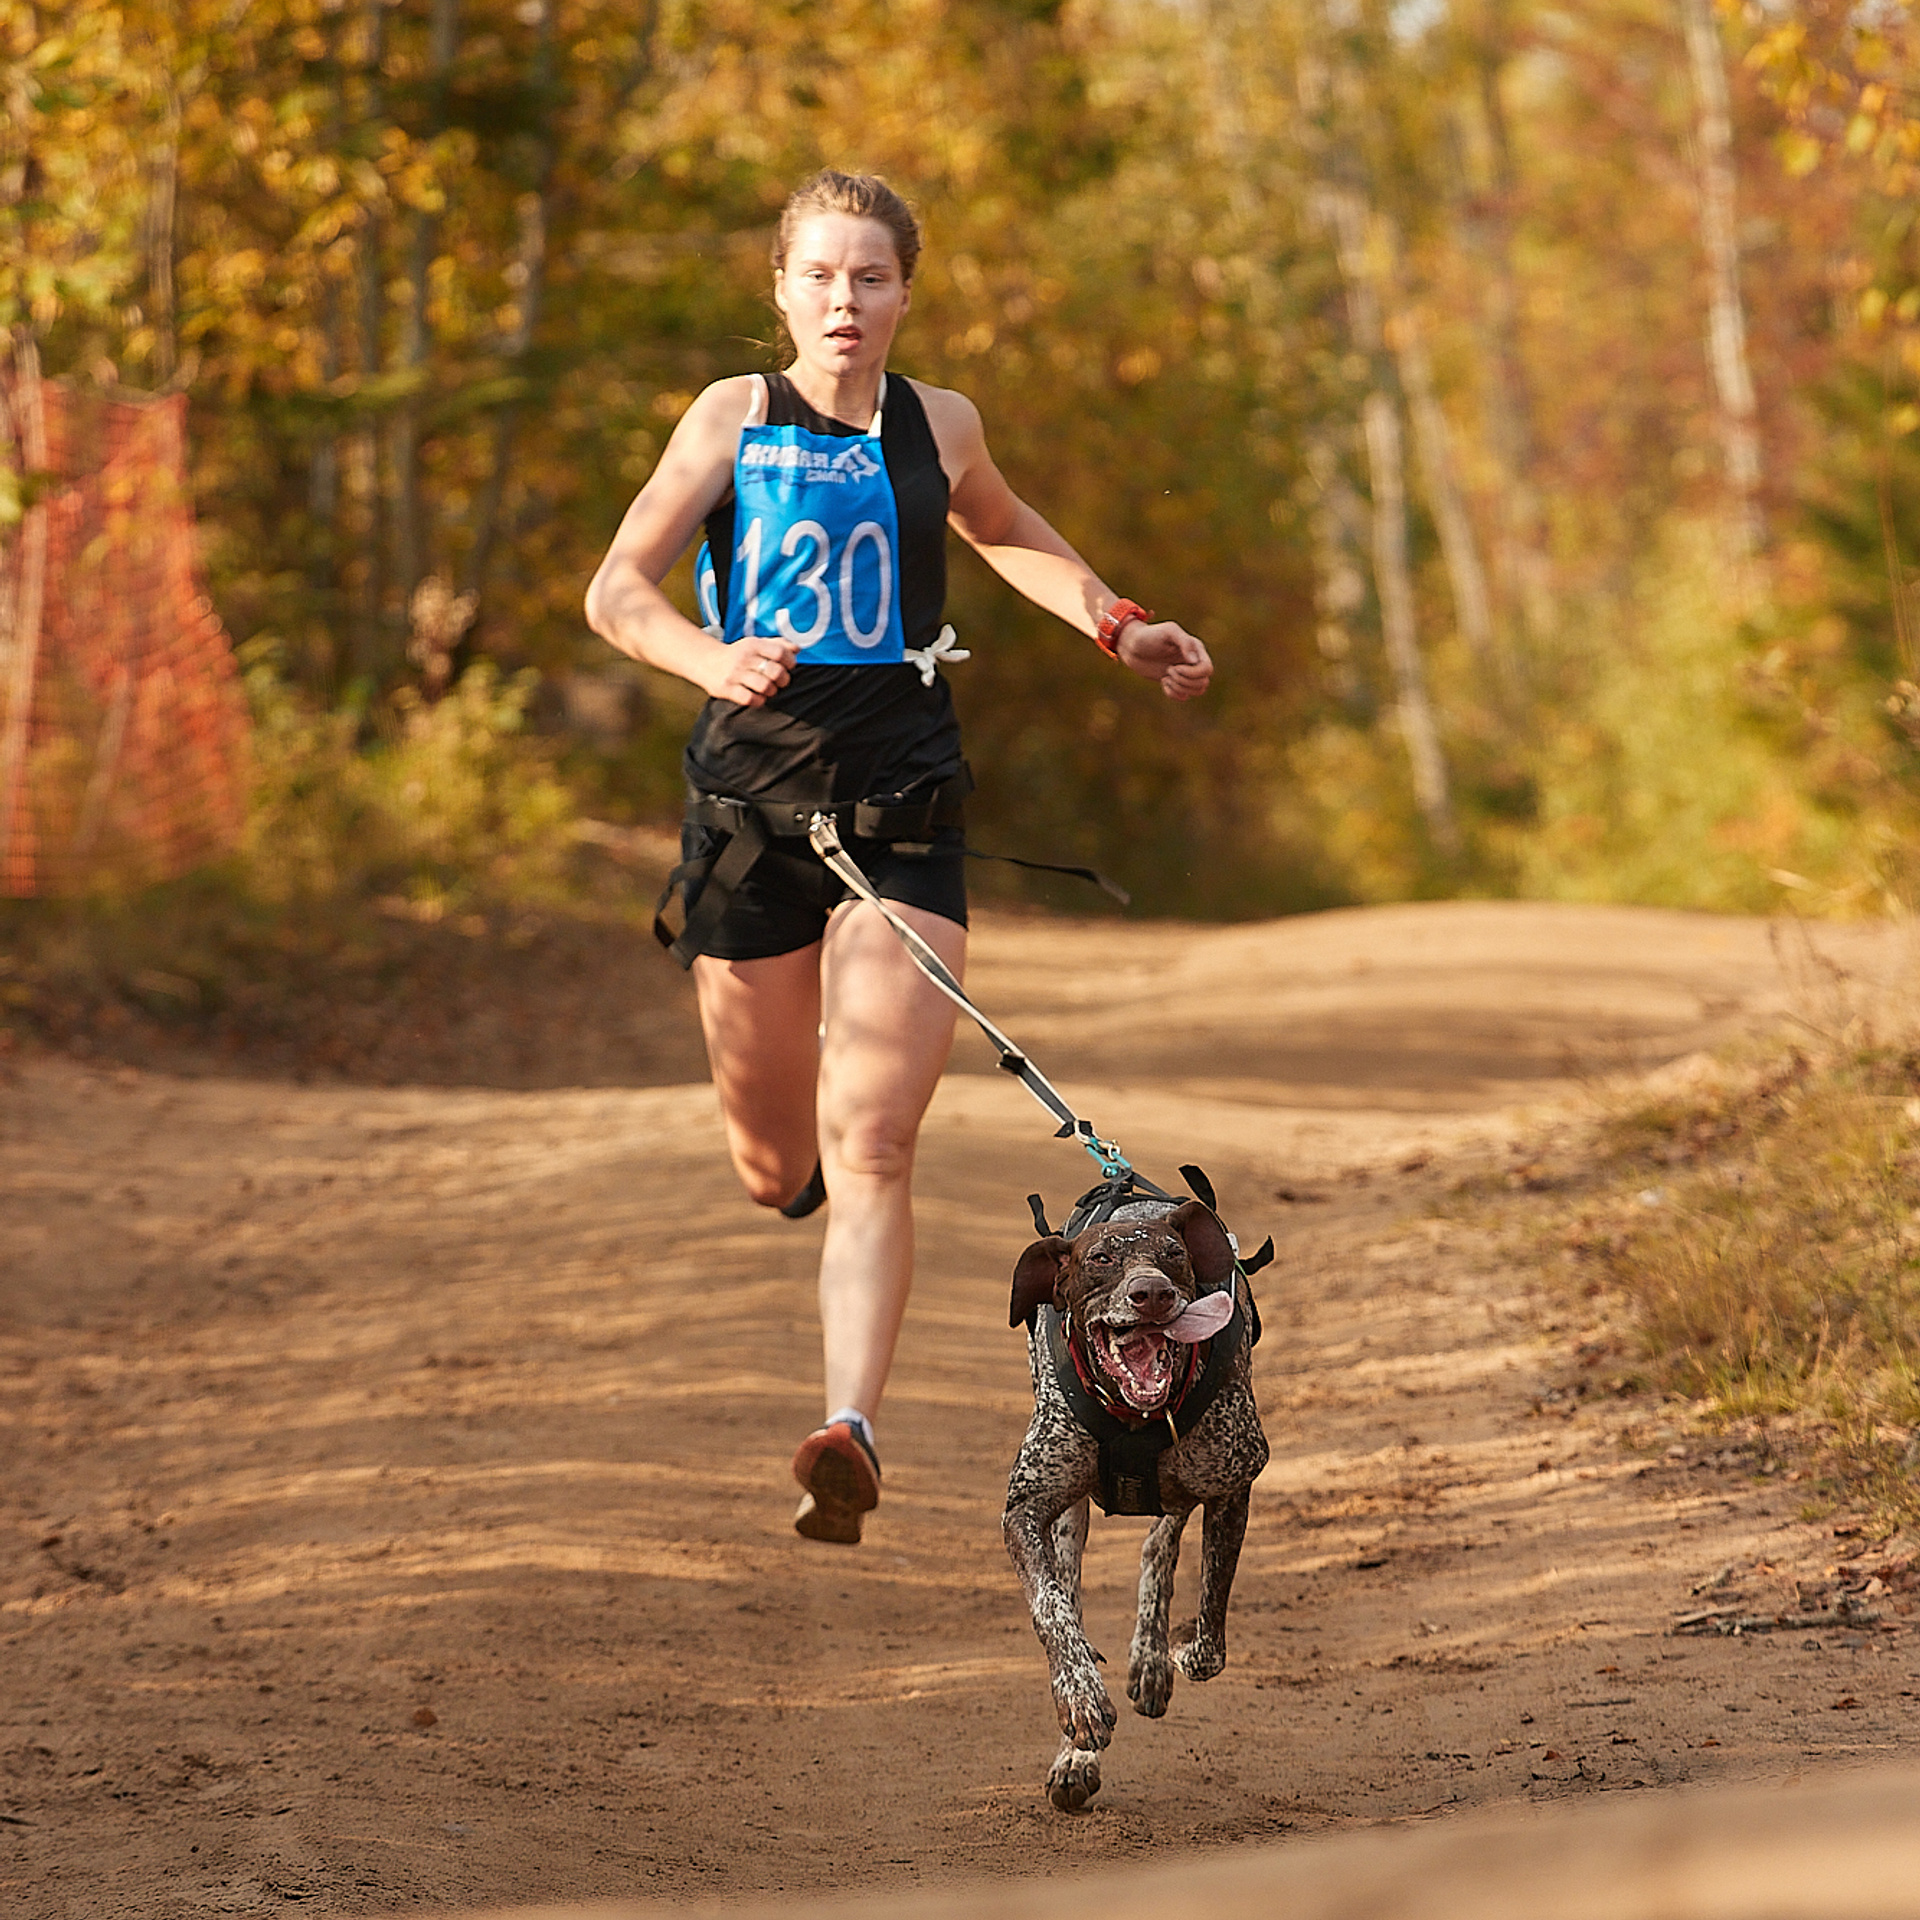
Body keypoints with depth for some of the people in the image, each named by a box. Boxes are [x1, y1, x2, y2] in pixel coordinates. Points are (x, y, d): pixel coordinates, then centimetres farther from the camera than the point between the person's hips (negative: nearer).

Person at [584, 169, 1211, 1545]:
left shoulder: (940, 428, 7)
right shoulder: (735, 419, 0)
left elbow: (1005, 532, 30)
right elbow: (616, 593, -5)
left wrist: (1117, 626, 19)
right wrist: (711, 658, -25)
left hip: (903, 813, 0)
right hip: (751, 800, 0)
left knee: (872, 1150, -16)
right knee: (775, 1168, 11)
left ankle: (852, 1432, -25)